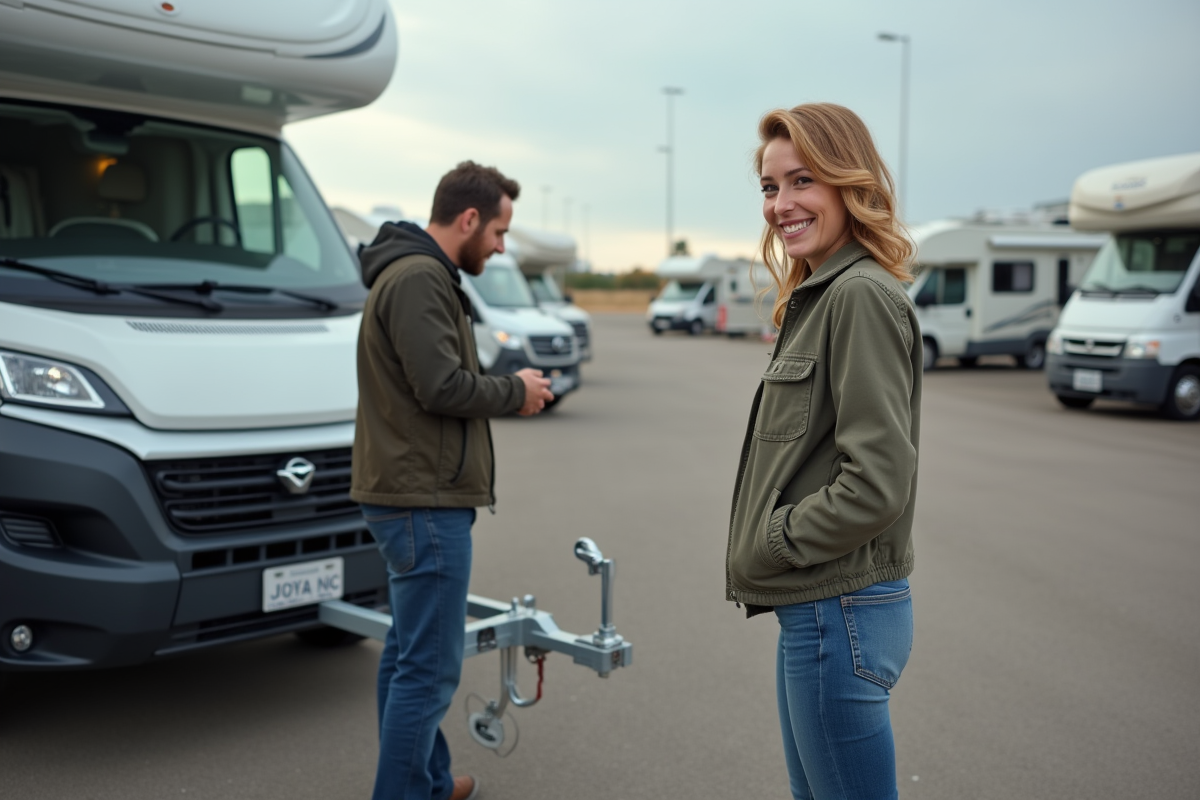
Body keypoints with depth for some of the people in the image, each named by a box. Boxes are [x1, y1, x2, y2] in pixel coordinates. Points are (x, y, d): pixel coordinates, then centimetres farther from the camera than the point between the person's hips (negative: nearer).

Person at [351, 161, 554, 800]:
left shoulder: (414, 274, 18)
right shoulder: (419, 278, -16)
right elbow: (443, 387, -23)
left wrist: (510, 389, 10)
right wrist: (516, 390, -7)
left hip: (413, 495, 11)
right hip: (425, 503, -11)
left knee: (408, 653, 18)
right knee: (429, 667, -6)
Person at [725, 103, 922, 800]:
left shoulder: (863, 295, -17)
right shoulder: (818, 296, 13)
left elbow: (876, 482, -24)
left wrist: (765, 549, -13)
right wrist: (758, 555, 6)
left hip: (841, 612, -10)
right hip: (814, 609, 10)